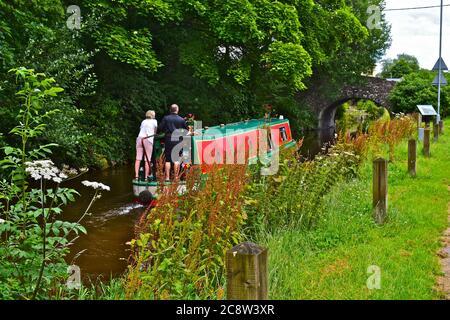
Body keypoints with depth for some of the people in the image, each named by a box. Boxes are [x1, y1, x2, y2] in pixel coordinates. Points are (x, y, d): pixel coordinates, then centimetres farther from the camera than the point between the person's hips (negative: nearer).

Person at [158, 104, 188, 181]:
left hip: (168, 140, 1)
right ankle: (176, 177, 0)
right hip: (178, 140, 0)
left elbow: (159, 129, -2)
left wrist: (165, 130, 18)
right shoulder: (181, 120, 2)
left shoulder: (165, 118, 1)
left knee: (167, 159, 5)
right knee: (177, 159, 2)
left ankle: (167, 177, 4)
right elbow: (186, 131, 10)